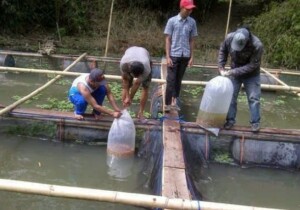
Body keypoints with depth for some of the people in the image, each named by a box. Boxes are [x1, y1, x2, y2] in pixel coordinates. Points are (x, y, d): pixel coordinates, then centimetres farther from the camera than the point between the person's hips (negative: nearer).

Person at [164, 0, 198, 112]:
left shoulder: (192, 22, 3)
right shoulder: (172, 21, -5)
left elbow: (191, 41, 9)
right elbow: (168, 39, -4)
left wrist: (191, 57, 6)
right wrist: (167, 57, -9)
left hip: (185, 56, 3)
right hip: (174, 55, -3)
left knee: (178, 80, 10)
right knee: (171, 80, -2)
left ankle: (174, 102, 18)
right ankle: (167, 104, 3)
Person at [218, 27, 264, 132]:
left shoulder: (257, 45, -34)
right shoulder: (230, 38, -24)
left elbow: (252, 65, -27)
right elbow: (222, 51, -3)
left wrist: (232, 72, -29)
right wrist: (221, 67, -9)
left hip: (251, 74, -3)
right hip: (234, 72, 3)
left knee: (253, 98, 0)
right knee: (231, 96, 5)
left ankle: (255, 122, 12)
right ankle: (230, 120, 17)